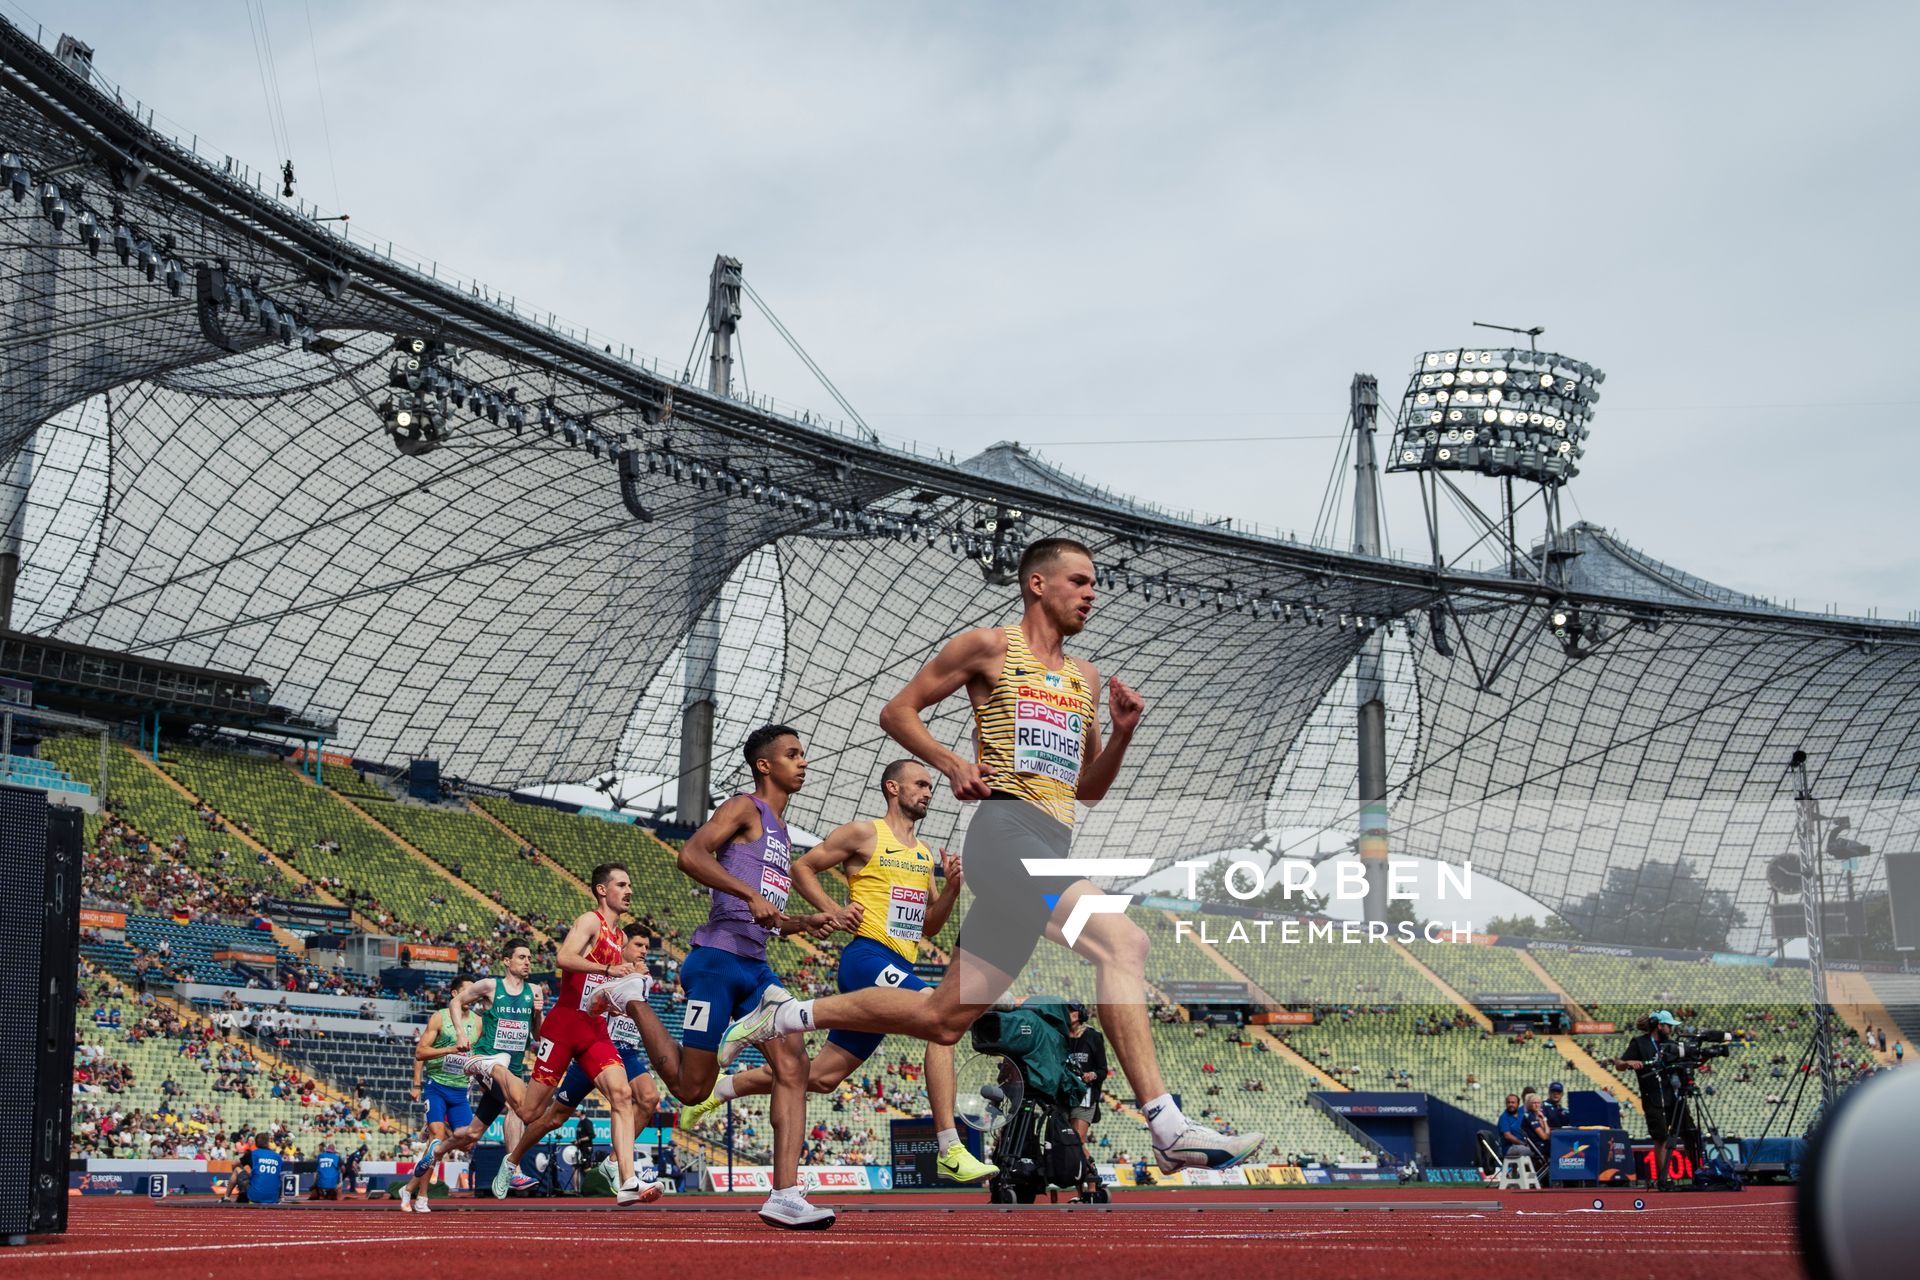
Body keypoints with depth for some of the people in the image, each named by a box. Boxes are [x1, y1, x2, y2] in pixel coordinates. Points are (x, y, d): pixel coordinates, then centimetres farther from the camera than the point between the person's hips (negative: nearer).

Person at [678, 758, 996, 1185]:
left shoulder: (924, 853, 20)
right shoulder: (864, 834, 0)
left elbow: (929, 926, 23)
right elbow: (802, 868, 4)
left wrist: (952, 887, 6)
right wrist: (832, 910, -9)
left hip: (899, 970, 8)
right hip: (867, 955, -8)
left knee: (822, 1076, 9)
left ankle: (713, 1092, 27)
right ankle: (950, 1152, -28)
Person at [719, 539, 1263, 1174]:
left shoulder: (1086, 677, 25)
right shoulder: (989, 646, 7)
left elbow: (1089, 789, 28)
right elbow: (898, 711, 9)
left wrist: (1121, 734, 9)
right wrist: (952, 762, -7)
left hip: (1050, 852, 8)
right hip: (1007, 829, -8)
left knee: (942, 1018, 5)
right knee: (1122, 941, -26)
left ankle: (784, 1015, 20)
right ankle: (1168, 1128, -31)